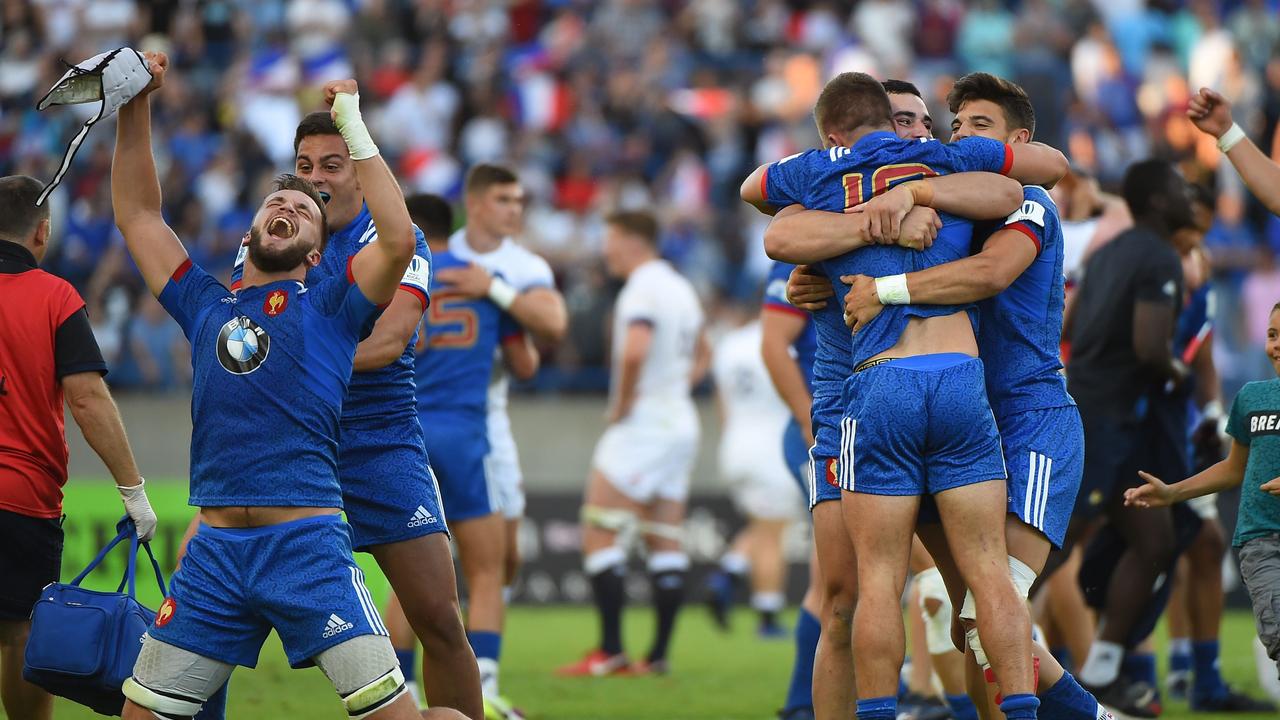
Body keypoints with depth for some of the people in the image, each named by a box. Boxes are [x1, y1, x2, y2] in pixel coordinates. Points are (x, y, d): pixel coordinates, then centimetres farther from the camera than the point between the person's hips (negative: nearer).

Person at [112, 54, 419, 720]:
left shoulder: (329, 307, 9)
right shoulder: (206, 307, 19)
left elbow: (398, 239, -7)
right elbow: (137, 215, 24)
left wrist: (352, 125, -2)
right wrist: (135, 109, 16)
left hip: (307, 545, -4)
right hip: (215, 547, 4)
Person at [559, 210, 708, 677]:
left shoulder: (642, 291, -15)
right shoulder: (680, 289, 16)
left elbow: (635, 352, -31)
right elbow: (701, 356, 30)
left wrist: (621, 406, -18)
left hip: (642, 426, -10)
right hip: (680, 424, 10)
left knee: (599, 536, -7)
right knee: (664, 542, 9)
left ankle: (610, 651, -12)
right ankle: (659, 653, 9)